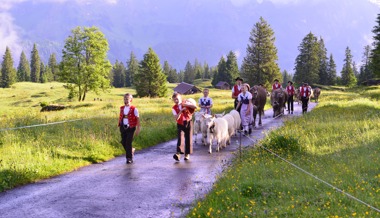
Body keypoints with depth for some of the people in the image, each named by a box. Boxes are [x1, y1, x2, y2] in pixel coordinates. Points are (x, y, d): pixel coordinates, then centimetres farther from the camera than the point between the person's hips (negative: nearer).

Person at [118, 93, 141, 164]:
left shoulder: (134, 109, -7)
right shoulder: (122, 108, 8)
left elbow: (138, 119, -5)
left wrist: (138, 129, -8)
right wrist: (120, 126, 12)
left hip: (131, 128, -5)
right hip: (123, 127, 5)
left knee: (128, 143, -7)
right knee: (123, 142, 6)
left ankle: (129, 158, 3)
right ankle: (131, 150, 35)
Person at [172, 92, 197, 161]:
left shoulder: (186, 102, -2)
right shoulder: (174, 108, -2)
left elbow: (195, 106, -13)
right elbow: (176, 118, -14)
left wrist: (186, 104, -21)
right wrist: (181, 111, -25)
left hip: (188, 123, 0)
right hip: (180, 124, 0)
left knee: (188, 139, 4)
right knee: (180, 138, -19)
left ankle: (187, 154, 17)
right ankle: (178, 153, -30)